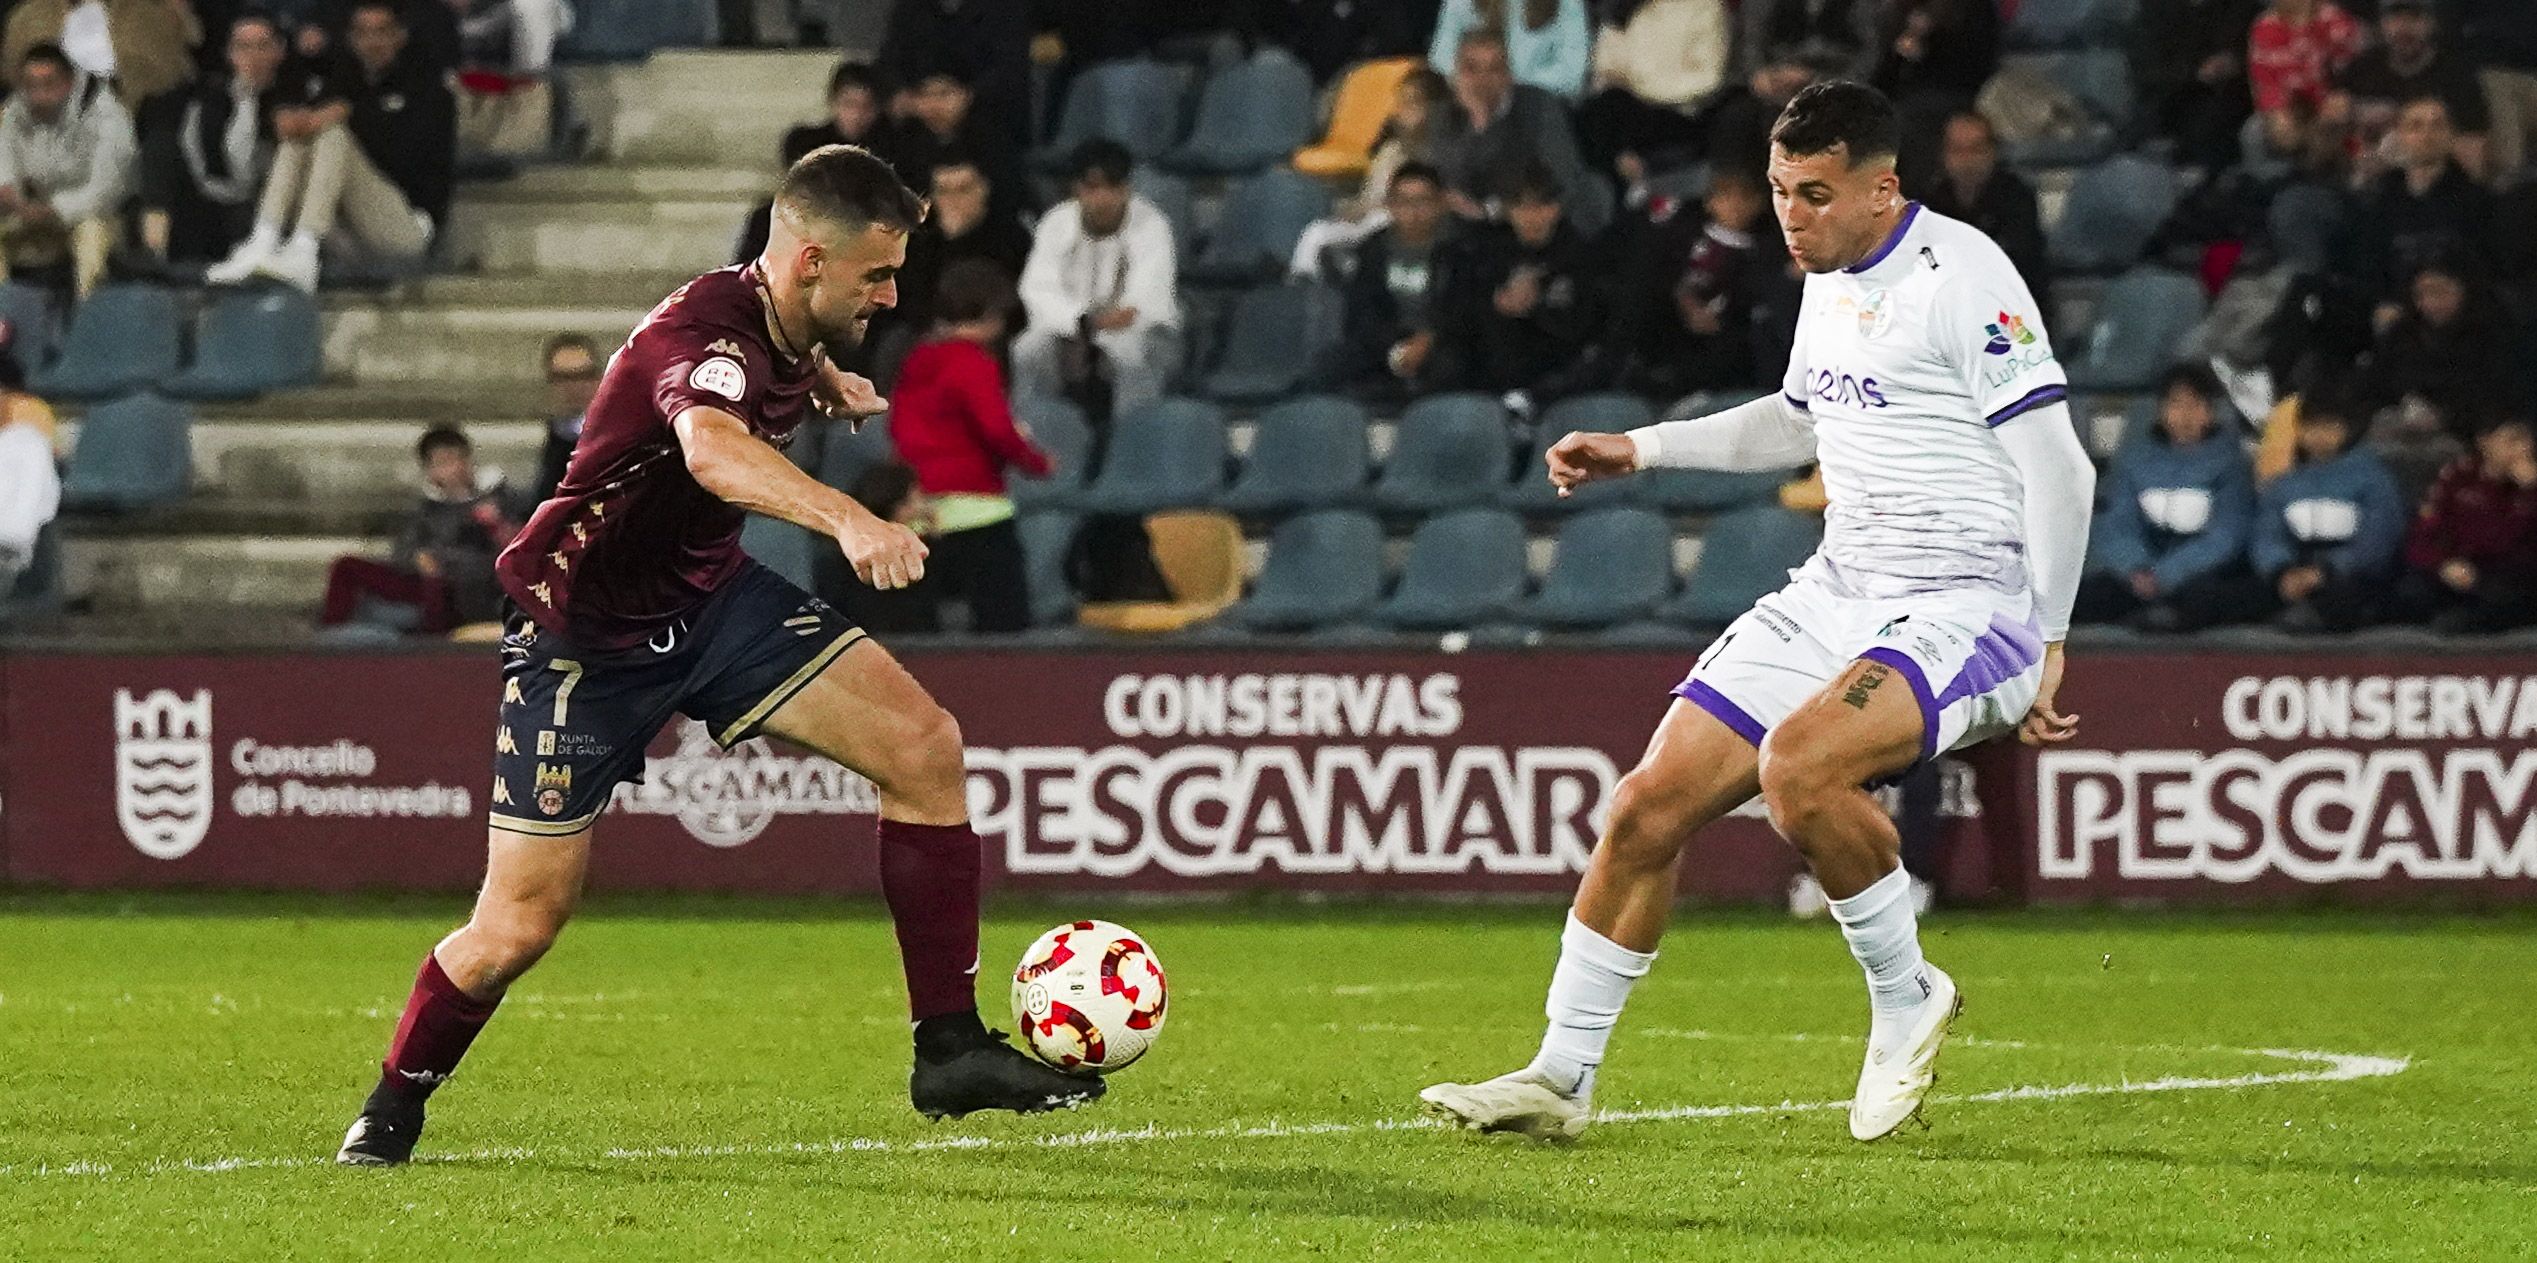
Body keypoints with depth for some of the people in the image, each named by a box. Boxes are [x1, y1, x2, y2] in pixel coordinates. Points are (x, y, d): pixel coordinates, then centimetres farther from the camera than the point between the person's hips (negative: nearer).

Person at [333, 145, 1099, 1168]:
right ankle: (395, 1104, 24)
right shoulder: (704, 333, -31)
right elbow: (712, 449, -58)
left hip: (710, 595, 7)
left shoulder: (782, 323, -4)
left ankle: (949, 1050, -5)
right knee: (516, 930, -4)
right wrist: (846, 519, -71)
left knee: (924, 745, -12)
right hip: (582, 636, -7)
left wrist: (825, 379, 14)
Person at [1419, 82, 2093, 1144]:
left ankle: (1906, 1000, -9)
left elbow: (2059, 470, -15)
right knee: (1650, 806, -1)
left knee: (1796, 763, -34)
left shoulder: (1961, 279, -14)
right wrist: (1641, 449, 26)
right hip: (1838, 596, 8)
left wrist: (2049, 645, -17)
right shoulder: (1831, 283, 13)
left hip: (1967, 607, -8)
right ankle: (1561, 1078, 10)